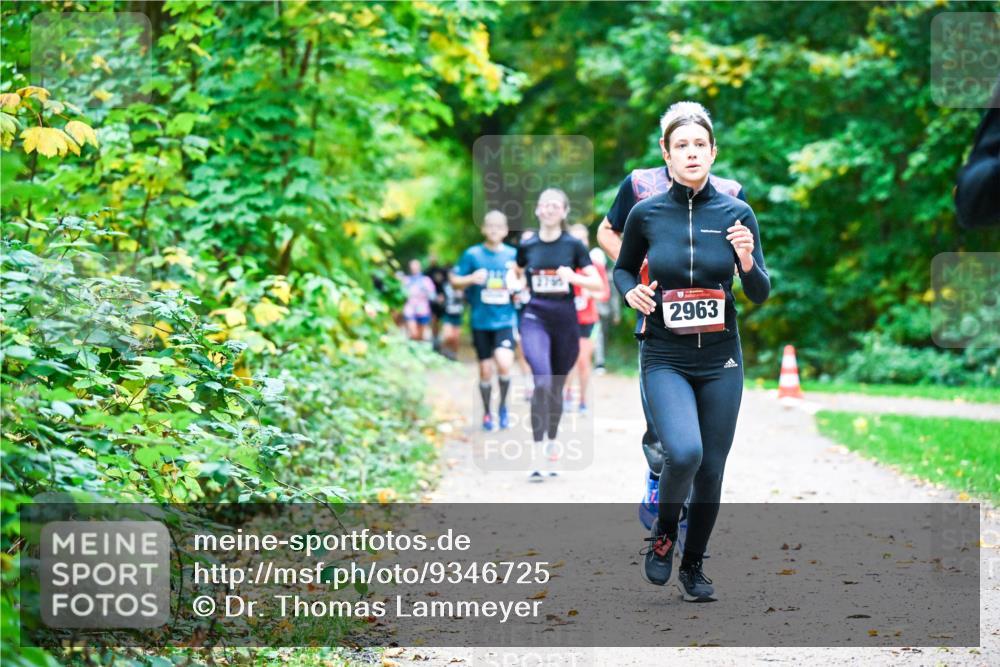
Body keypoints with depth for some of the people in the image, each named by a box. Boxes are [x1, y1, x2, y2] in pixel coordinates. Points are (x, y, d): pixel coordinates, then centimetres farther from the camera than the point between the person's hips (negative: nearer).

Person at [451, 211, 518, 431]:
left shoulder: (513, 255, 4)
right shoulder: (473, 254, -1)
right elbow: (454, 280, 2)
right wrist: (471, 279, -16)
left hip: (505, 320, 0)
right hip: (481, 321, 0)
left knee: (504, 364, -20)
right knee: (485, 370, 6)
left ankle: (503, 406, 5)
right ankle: (487, 413, 27)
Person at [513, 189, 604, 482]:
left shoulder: (573, 245, 0)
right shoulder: (526, 246, 3)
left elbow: (598, 284, -5)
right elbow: (517, 274, 25)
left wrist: (573, 277, -20)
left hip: (565, 320, 1)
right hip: (535, 318, -1)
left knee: (557, 387, 11)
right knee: (542, 381, -21)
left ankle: (552, 444, 32)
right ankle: (536, 454, -19)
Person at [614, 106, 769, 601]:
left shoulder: (736, 213, -3)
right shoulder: (647, 213, -4)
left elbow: (760, 295, 1)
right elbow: (623, 268, 13)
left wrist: (747, 262, -20)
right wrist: (631, 292, -9)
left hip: (721, 360, 2)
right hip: (665, 359, -2)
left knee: (711, 472, 7)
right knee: (684, 453, -24)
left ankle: (693, 566, 30)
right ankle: (663, 532, 7)